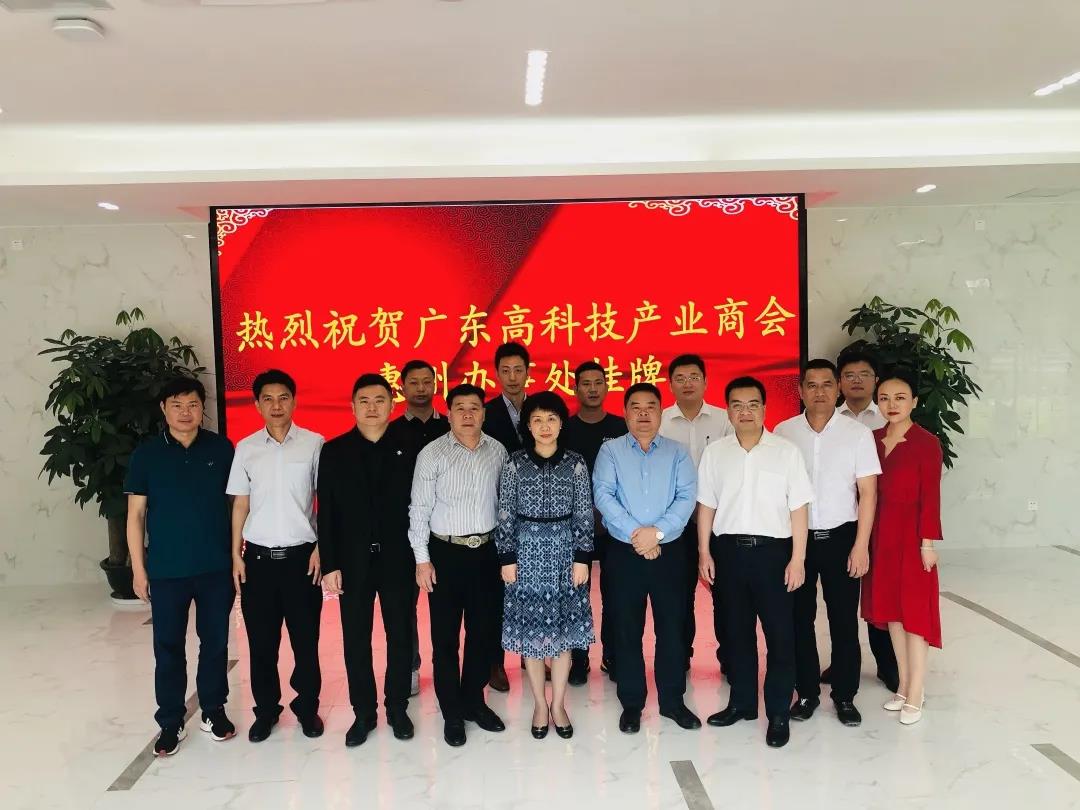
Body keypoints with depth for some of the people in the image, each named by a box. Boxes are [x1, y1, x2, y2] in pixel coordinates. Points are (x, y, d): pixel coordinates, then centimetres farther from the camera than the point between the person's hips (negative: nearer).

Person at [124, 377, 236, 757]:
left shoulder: (221, 449, -1)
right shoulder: (146, 454, -2)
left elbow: (236, 502, 5)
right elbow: (136, 514, 1)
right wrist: (138, 568, -2)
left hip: (216, 567, 1)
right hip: (166, 570, 0)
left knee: (215, 641, 11)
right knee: (168, 647, 7)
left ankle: (213, 710, 28)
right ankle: (170, 722, 21)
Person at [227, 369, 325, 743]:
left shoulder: (314, 444, -4)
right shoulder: (246, 448, 3)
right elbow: (240, 505, 7)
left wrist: (320, 548, -4)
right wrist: (236, 555, 3)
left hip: (301, 554, -2)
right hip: (258, 556, 2)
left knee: (306, 638, 7)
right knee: (261, 641, 9)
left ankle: (307, 706, 24)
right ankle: (266, 709, 25)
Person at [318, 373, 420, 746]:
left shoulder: (410, 447, -3)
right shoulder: (334, 451, 1)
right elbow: (327, 513, 0)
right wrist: (329, 565, -4)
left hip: (399, 559, -1)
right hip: (353, 561, 1)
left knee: (401, 636, 10)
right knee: (355, 641, 9)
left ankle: (398, 708, 26)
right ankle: (363, 712, 25)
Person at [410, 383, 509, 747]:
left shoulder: (497, 451, 2)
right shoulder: (432, 454, -7)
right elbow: (419, 509, -5)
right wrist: (422, 560, -8)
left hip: (487, 551, 3)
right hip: (446, 553, -3)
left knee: (485, 630, 12)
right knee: (445, 636, 6)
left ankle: (474, 700, 31)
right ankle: (452, 712, 22)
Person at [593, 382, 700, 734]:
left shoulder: (677, 453, 5)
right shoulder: (610, 451, 3)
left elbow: (686, 497, -5)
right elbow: (603, 495, -9)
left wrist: (657, 531, -17)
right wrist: (635, 532, -17)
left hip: (669, 552, 1)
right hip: (624, 553, -1)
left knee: (672, 627, 7)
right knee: (627, 629, 7)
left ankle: (672, 700, 23)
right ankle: (631, 703, 20)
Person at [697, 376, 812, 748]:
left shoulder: (786, 451, -3)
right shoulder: (715, 452, 4)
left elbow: (798, 508, -3)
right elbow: (707, 505, 7)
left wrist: (797, 559, -7)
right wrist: (704, 552, 4)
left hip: (773, 550, -2)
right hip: (729, 550, 3)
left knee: (780, 633, 2)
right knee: (737, 630, 13)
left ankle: (779, 713, 15)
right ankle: (742, 702, 27)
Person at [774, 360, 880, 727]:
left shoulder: (858, 433, -3)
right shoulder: (783, 432, 1)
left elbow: (868, 493, -3)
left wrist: (861, 545, -9)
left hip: (840, 537, -1)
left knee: (844, 621, 6)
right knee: (800, 618, 9)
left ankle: (845, 696, 21)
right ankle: (807, 692, 23)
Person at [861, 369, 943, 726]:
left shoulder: (927, 442, -10)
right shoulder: (873, 439, 6)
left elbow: (931, 496, -11)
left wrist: (928, 541, -14)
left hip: (910, 532, -6)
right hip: (880, 532, 6)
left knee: (914, 609, 1)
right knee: (889, 607, 12)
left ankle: (915, 696, 10)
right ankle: (904, 686, 25)